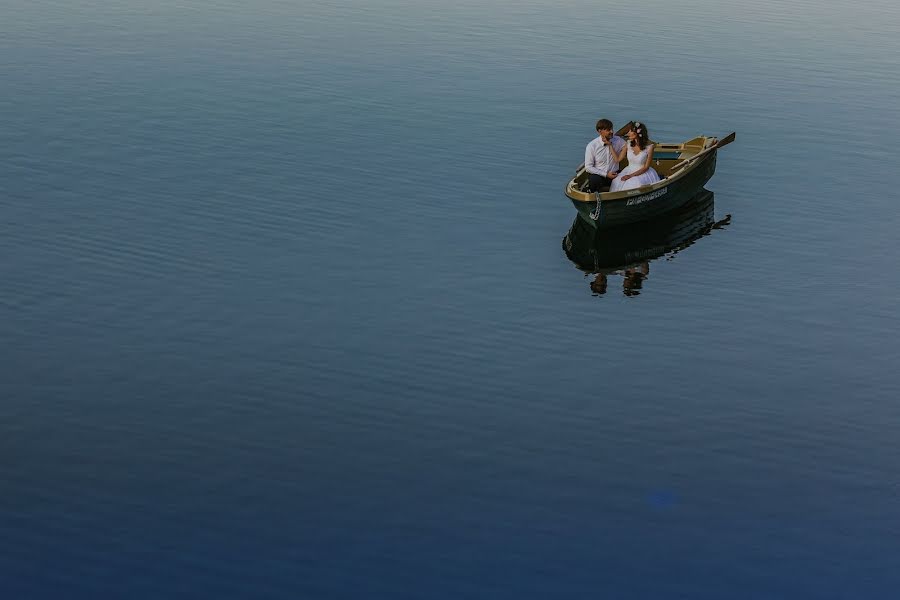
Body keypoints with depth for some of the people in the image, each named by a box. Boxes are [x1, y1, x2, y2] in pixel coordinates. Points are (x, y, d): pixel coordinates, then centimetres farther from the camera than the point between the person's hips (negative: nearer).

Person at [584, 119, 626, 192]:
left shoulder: (618, 141, 2)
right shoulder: (592, 146, -7)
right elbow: (588, 167, -8)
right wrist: (606, 174, -13)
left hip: (614, 175, 5)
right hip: (597, 175, -5)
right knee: (595, 180, -37)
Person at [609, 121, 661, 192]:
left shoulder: (649, 147, -11)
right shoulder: (629, 144, 2)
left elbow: (646, 167, -9)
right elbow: (618, 159, 4)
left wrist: (631, 175, -16)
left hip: (642, 173, -3)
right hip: (629, 170, 4)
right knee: (617, 183, -26)